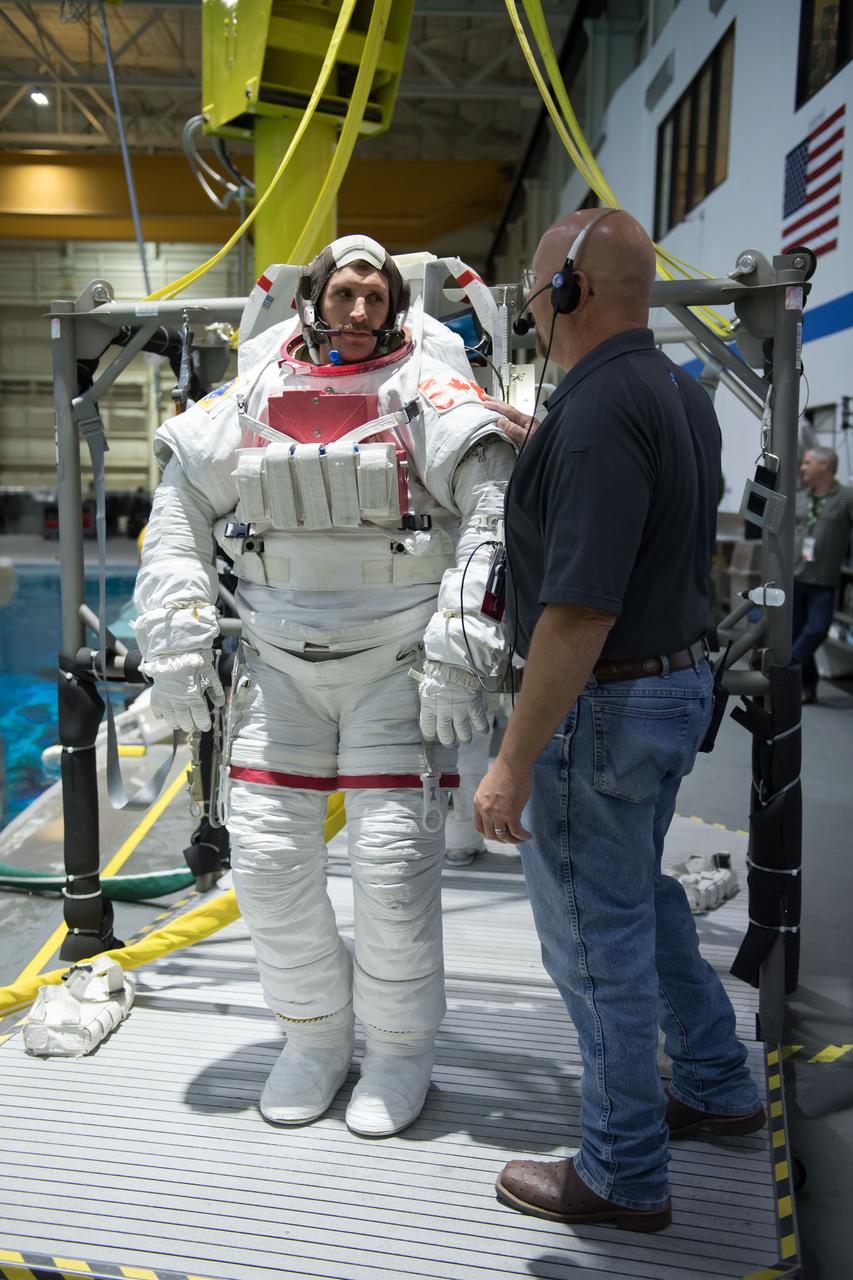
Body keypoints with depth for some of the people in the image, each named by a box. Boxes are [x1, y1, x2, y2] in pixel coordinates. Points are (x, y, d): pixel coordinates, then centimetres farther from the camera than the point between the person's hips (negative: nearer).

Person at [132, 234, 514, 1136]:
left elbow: (496, 514, -11)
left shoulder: (428, 394, -3)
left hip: (396, 665, -3)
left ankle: (400, 1052, 21)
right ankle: (314, 1036, 27)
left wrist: (458, 654, -17)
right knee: (267, 856, 4)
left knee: (394, 863, -3)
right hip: (279, 664, 4)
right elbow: (177, 513, 12)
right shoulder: (250, 399, 7)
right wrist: (174, 646, 5)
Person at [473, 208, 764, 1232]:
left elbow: (580, 613, -28)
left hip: (601, 708, -10)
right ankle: (715, 1087, 42)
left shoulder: (597, 412, -23)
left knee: (597, 936, 6)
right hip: (679, 683, 10)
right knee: (640, 894, 26)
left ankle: (622, 1175, 25)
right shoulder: (681, 393, 7)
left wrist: (513, 762, -23)